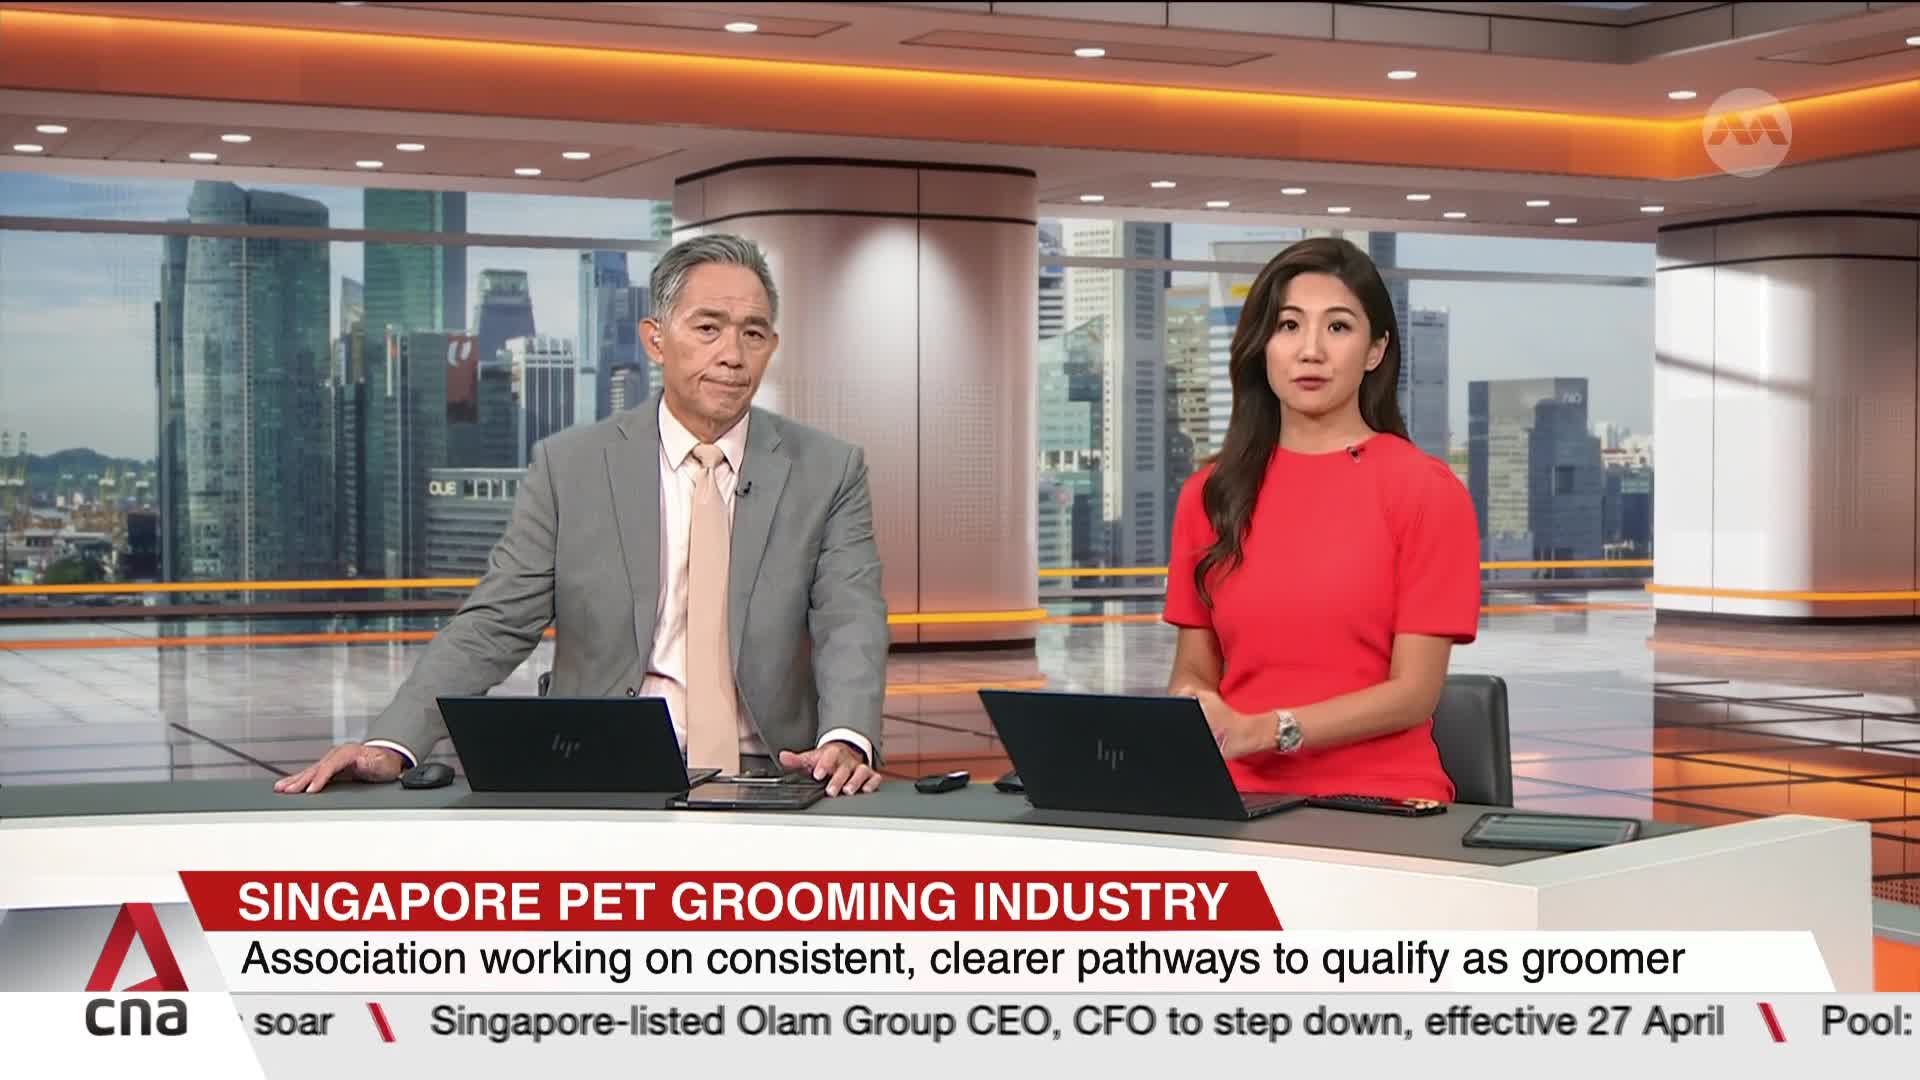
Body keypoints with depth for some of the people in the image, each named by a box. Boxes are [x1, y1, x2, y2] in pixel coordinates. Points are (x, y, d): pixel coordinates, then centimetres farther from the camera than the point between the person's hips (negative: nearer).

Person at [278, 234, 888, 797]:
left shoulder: (828, 472, 8)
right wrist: (391, 744, -12)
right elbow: (492, 625, 4)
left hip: (769, 788, 2)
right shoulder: (569, 467, 7)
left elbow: (850, 625, -2)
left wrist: (846, 742, -23)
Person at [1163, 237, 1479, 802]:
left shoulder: (1426, 489, -1)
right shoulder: (1208, 494, 10)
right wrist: (1192, 713, -8)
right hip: (1240, 799, 3)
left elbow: (1414, 692, -5)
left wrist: (1262, 731, -16)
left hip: (1378, 803, -3)